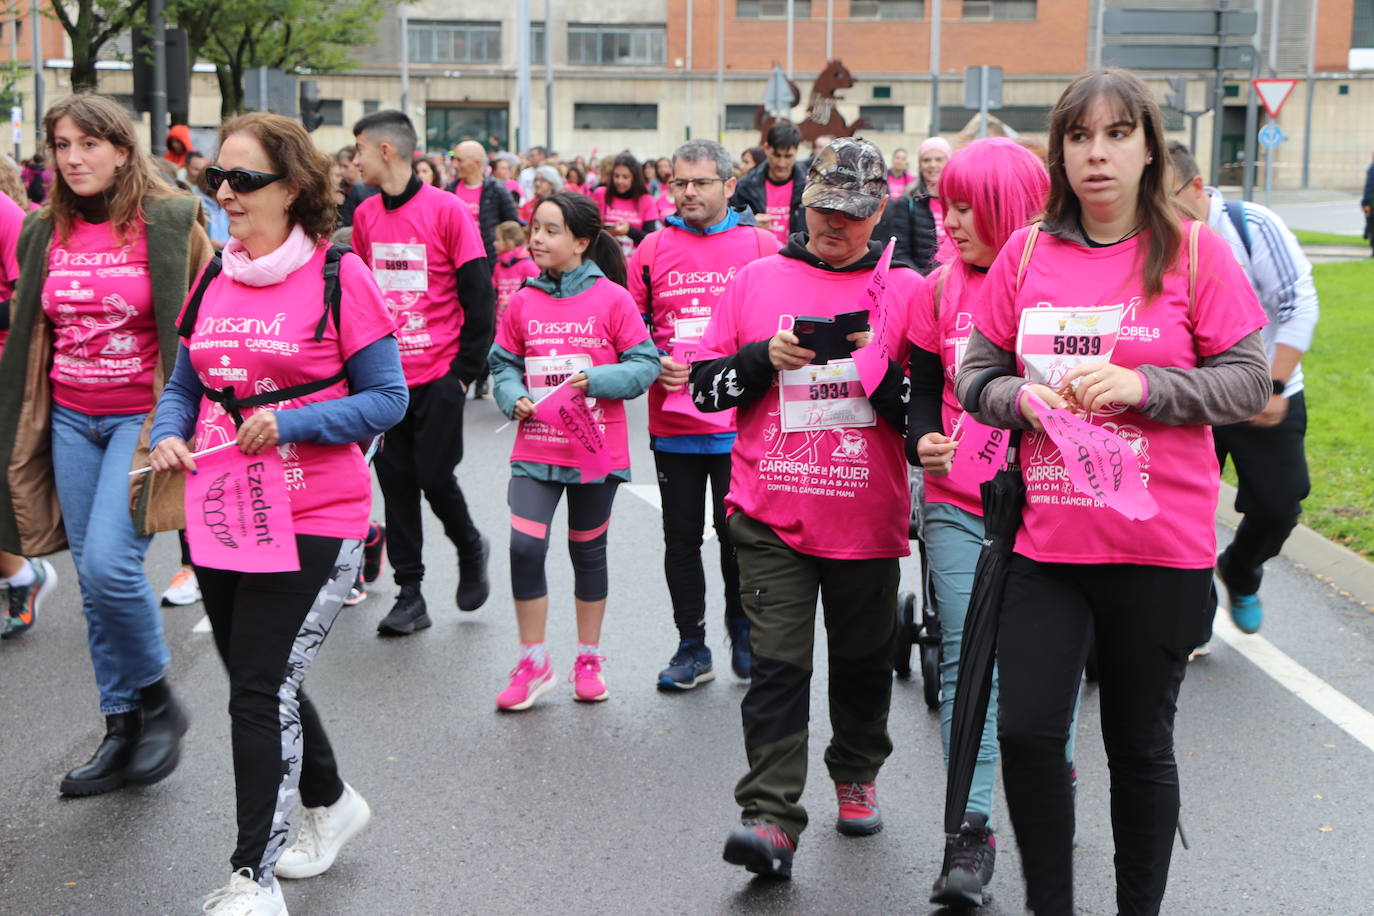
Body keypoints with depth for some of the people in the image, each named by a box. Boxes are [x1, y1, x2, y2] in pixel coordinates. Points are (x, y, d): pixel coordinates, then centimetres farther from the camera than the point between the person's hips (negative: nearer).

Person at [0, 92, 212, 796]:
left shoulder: (169, 223, -6)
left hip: (142, 415, -5)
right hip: (70, 420, 6)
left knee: (110, 564, -18)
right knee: (93, 581, 7)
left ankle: (157, 702, 6)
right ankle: (123, 731, 19)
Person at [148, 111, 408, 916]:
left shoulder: (340, 277, -10)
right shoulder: (213, 280, 8)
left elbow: (388, 398, -10)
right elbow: (185, 384, 17)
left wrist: (290, 424, -22)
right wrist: (170, 434, -5)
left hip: (314, 524, -7)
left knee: (262, 692, -7)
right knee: (265, 683, 18)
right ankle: (330, 803, 43)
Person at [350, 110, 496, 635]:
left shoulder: (446, 210, -8)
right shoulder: (365, 216, 8)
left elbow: (479, 296, -7)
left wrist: (466, 369, -9)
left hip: (438, 375, -5)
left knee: (435, 477, -4)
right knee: (396, 482, 5)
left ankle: (471, 550, 26)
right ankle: (410, 595, 13)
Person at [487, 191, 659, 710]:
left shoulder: (612, 299, -6)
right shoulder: (523, 301, 3)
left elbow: (645, 364, -5)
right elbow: (503, 363, 11)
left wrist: (597, 380, -19)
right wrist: (514, 397, -7)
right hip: (535, 448, 2)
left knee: (588, 552, 12)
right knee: (525, 547, -10)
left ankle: (588, 659, 28)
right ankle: (533, 663, 6)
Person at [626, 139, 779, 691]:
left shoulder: (762, 246, 1)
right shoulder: (652, 249, 6)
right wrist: (654, 363, -6)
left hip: (740, 423, -2)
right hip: (671, 423, 2)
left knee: (737, 532, 4)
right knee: (681, 537, 9)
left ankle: (742, 630, 29)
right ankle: (691, 648, 22)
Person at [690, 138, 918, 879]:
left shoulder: (906, 290, 3)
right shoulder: (756, 281, 6)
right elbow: (705, 385, 5)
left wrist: (880, 363, -16)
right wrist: (768, 356, -11)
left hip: (868, 517, 1)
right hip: (772, 513, 0)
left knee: (863, 660, 15)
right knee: (777, 663, -6)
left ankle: (856, 776, 37)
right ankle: (772, 819, -5)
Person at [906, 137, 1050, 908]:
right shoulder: (941, 290, 7)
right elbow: (924, 394, 11)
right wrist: (923, 441, -9)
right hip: (957, 506, 2)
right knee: (966, 657, -2)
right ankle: (972, 831, 1)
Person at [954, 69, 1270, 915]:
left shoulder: (1194, 251, -2)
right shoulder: (1027, 253, 5)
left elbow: (1251, 383, -3)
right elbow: (975, 372, 11)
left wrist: (1142, 386, -17)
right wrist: (1022, 398, -10)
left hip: (1162, 545, -2)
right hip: (1049, 537, 2)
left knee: (1141, 746, 10)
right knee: (1027, 732, -2)